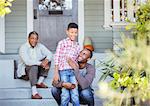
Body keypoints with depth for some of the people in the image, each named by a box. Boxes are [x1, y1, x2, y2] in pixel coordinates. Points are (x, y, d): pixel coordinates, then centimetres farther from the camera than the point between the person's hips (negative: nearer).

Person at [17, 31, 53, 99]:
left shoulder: (40, 46, 3)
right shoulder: (23, 48, -15)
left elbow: (49, 54, -6)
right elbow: (27, 61, -28)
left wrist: (46, 60, -29)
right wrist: (40, 63, -32)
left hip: (37, 70, 6)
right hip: (24, 71, -6)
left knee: (48, 59, -11)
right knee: (34, 66, -37)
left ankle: (40, 82, -16)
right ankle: (34, 93, -48)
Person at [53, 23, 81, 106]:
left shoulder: (77, 46, 13)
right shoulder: (62, 43, 2)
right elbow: (57, 58, 0)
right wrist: (56, 73, -5)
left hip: (73, 71, 3)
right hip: (63, 71, -3)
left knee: (75, 94, -1)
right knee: (65, 95, -5)